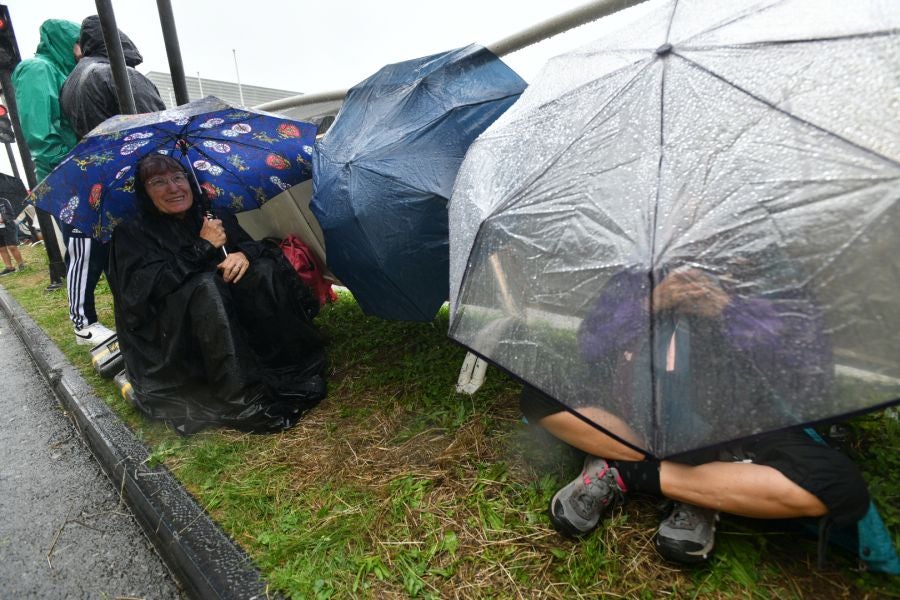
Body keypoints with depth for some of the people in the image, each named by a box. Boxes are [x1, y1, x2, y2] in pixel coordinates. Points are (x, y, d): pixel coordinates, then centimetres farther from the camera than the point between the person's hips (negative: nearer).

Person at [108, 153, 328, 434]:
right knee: (205, 285, -33)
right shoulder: (132, 233, 2)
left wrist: (245, 254, -19)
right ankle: (245, 403, -36)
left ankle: (295, 374, -21)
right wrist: (203, 247, -15)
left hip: (237, 324, 4)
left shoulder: (218, 217, 15)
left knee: (265, 270, -20)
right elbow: (143, 288, -15)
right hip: (175, 339, -3)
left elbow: (257, 245, 5)